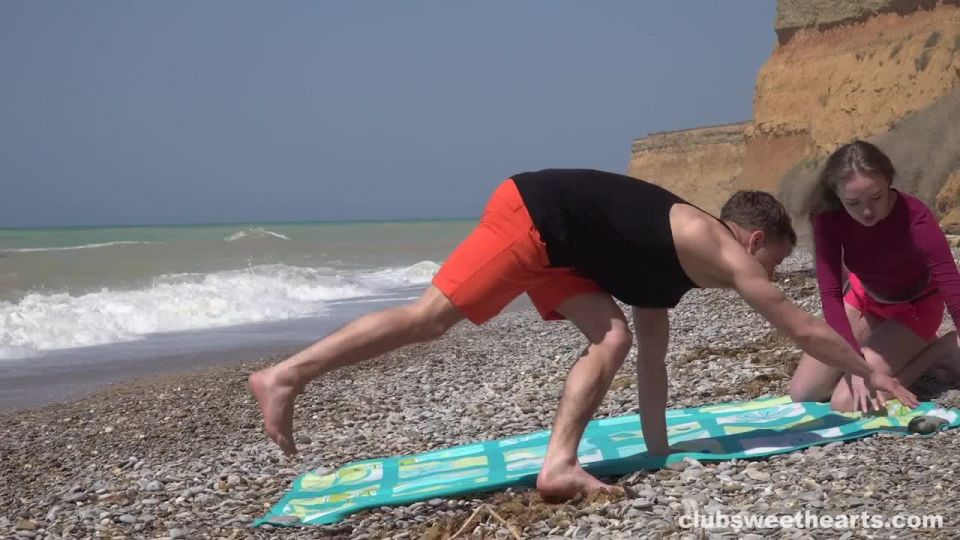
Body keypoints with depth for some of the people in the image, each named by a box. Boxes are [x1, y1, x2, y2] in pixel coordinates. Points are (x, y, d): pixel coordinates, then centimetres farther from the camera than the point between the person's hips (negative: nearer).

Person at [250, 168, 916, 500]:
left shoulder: (670, 273, 21)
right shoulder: (724, 251, -1)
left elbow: (651, 356, 26)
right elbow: (805, 329, 5)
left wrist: (658, 445, 28)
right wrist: (875, 374, 16)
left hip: (551, 242, 9)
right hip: (531, 213, -9)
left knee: (612, 336, 2)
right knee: (430, 317, -13)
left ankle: (559, 464, -5)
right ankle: (286, 376, -9)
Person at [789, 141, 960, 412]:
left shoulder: (915, 218, -36)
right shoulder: (828, 217, -25)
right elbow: (831, 294, -28)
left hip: (915, 307, -4)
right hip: (865, 298, 5)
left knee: (847, 404, -19)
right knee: (802, 393, 2)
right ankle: (908, 352, 18)